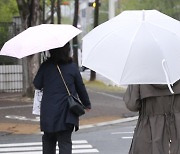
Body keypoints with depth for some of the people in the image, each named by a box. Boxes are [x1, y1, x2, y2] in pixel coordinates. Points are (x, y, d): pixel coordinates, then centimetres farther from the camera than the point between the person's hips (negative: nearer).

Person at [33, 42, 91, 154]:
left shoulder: (45, 66, -3)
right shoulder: (72, 67, -1)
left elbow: (37, 85, 3)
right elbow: (80, 87, 7)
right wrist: (87, 104, 21)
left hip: (48, 112, 1)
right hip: (66, 113, -1)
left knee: (48, 140, 16)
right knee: (65, 141, 0)